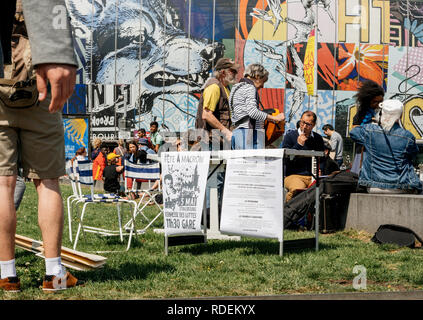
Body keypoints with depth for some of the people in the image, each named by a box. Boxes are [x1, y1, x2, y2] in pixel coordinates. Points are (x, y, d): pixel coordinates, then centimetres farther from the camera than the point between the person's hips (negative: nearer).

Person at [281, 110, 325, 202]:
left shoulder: (318, 138, 17)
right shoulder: (290, 135, 7)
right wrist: (298, 145, -7)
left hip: (313, 176, 3)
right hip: (293, 175, -3)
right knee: (298, 190, -38)